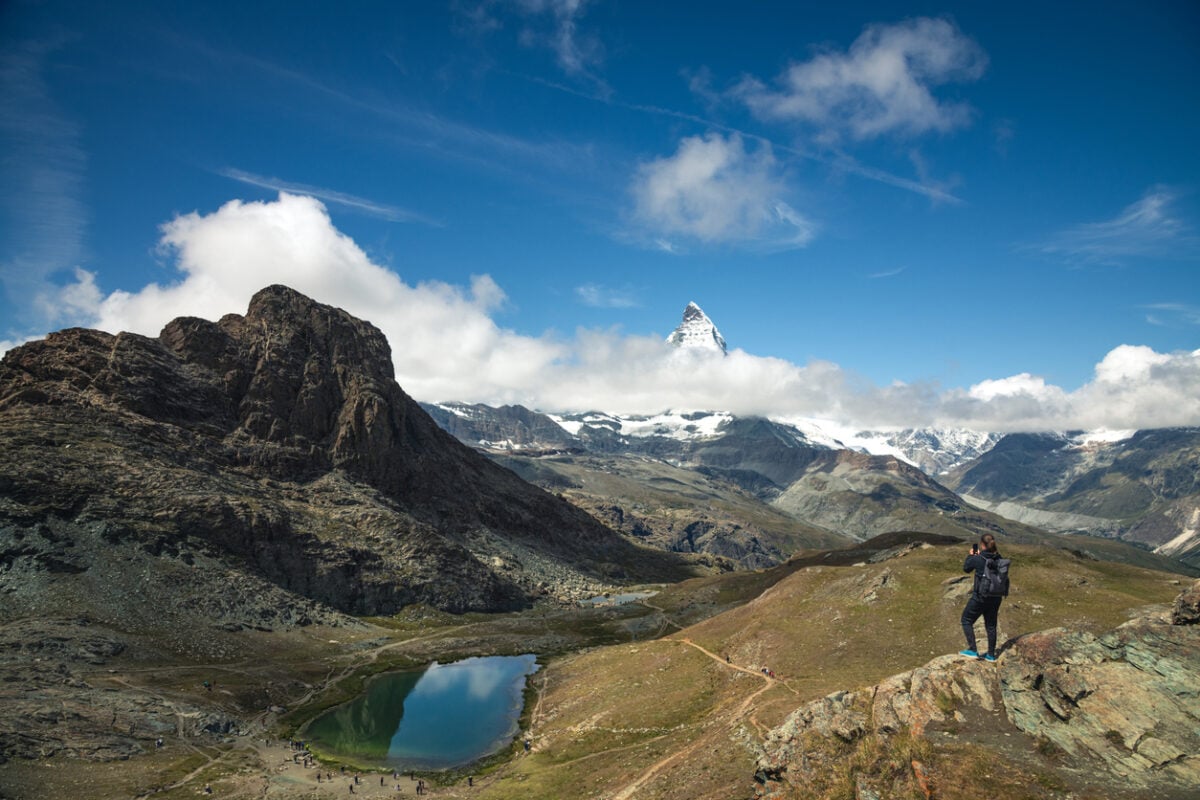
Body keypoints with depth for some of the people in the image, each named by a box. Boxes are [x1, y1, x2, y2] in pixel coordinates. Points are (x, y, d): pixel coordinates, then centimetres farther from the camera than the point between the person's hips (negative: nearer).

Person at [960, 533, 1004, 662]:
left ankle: (972, 650, 8)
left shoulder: (977, 559, -20)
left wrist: (970, 555, 11)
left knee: (966, 620, 12)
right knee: (991, 625, 18)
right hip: (995, 597, 6)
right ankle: (991, 655, 26)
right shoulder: (998, 558, -5)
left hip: (980, 597, -6)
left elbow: (966, 568, -1)